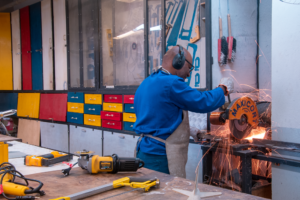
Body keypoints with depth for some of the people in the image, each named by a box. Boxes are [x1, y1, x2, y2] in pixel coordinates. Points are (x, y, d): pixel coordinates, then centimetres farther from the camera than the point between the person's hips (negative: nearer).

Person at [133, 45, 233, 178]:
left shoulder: (146, 83, 15)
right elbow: (202, 103, -12)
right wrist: (221, 91, 7)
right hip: (159, 156, -10)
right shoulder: (171, 83, -16)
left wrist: (189, 131, 27)